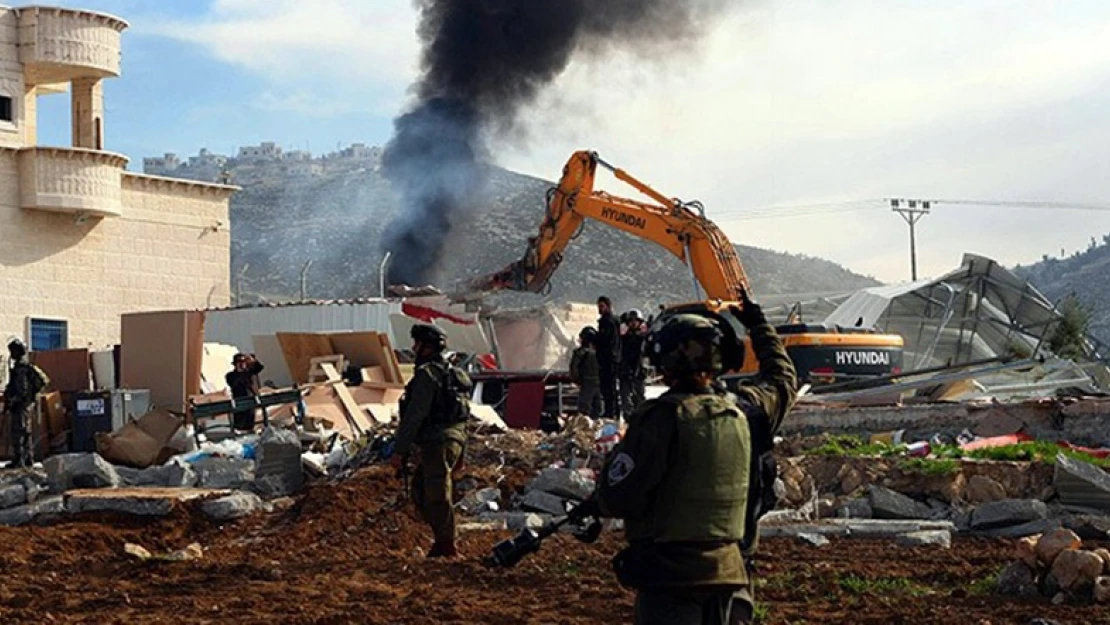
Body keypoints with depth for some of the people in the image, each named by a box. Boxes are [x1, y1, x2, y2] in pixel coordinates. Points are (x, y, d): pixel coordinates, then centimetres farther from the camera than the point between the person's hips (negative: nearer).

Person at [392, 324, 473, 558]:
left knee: (437, 496, -5)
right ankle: (443, 539, 16)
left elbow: (415, 415, -17)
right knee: (420, 490, 16)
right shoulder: (450, 373, 19)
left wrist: (399, 450, -15)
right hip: (453, 438, 10)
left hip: (438, 442, -10)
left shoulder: (428, 374, -12)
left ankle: (447, 547, -1)